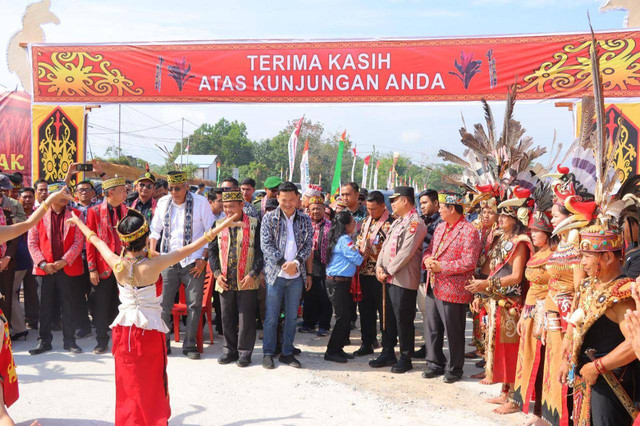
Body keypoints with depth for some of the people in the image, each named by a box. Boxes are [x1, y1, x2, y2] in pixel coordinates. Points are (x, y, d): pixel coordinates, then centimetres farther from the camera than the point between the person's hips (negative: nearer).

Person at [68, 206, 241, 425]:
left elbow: (96, 241, 10)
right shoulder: (153, 265, -20)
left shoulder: (117, 264, -8)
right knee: (151, 388, 11)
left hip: (124, 330, 4)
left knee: (128, 387, 16)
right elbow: (190, 248, -20)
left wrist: (78, 222, 29)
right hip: (150, 331, -4)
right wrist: (221, 227, -17)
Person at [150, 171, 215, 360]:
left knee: (194, 305, 3)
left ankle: (190, 345, 14)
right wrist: (152, 249, 1)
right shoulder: (163, 203, 5)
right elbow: (155, 229, 17)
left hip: (193, 262, -2)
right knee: (164, 304, 3)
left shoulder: (200, 202, -5)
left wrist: (203, 258, -7)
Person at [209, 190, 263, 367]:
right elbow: (212, 250, 11)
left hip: (247, 282, -3)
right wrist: (217, 273, -1)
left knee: (246, 318, 2)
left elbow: (260, 252, -3)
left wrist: (253, 274, -12)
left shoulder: (254, 224, -3)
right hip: (225, 282, 3)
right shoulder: (218, 225, 8)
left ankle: (245, 351, 14)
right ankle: (230, 350, 23)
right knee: (227, 318, 10)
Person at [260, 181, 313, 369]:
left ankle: (287, 353, 20)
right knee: (271, 317, 3)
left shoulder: (305, 220, 7)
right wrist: (283, 264, -14)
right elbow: (266, 245, -6)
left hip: (296, 275, 3)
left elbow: (308, 245, 4)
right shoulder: (269, 218, -1)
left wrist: (296, 262, -13)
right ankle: (268, 353, 14)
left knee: (292, 317, 9)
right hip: (276, 274, -3)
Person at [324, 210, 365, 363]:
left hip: (341, 282, 10)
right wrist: (363, 254, 3)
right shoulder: (345, 239, -16)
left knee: (345, 317, 13)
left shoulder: (340, 238, 15)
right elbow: (358, 259, -16)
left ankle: (337, 349, 20)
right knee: (343, 317, -5)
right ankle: (331, 351, 1)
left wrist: (360, 252, 3)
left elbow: (353, 257, 18)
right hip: (338, 283, -10)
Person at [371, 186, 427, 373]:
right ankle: (388, 353, 27)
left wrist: (388, 271, -14)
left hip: (404, 280, -9)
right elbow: (386, 245, 15)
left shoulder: (415, 223, -12)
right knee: (388, 318, 15)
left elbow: (406, 252, -18)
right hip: (389, 279, 9)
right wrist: (379, 267, 0)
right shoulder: (397, 222, 17)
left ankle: (405, 358, 11)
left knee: (403, 320, 0)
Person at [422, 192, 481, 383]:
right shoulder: (440, 227, 14)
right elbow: (429, 249, 20)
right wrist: (427, 259, -3)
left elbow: (469, 262, -18)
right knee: (432, 329, 14)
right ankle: (435, 364, 27)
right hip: (433, 287, 8)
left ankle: (454, 369, 17)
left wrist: (442, 266, -19)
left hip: (453, 290, -8)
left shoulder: (468, 231, -12)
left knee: (454, 332, 4)